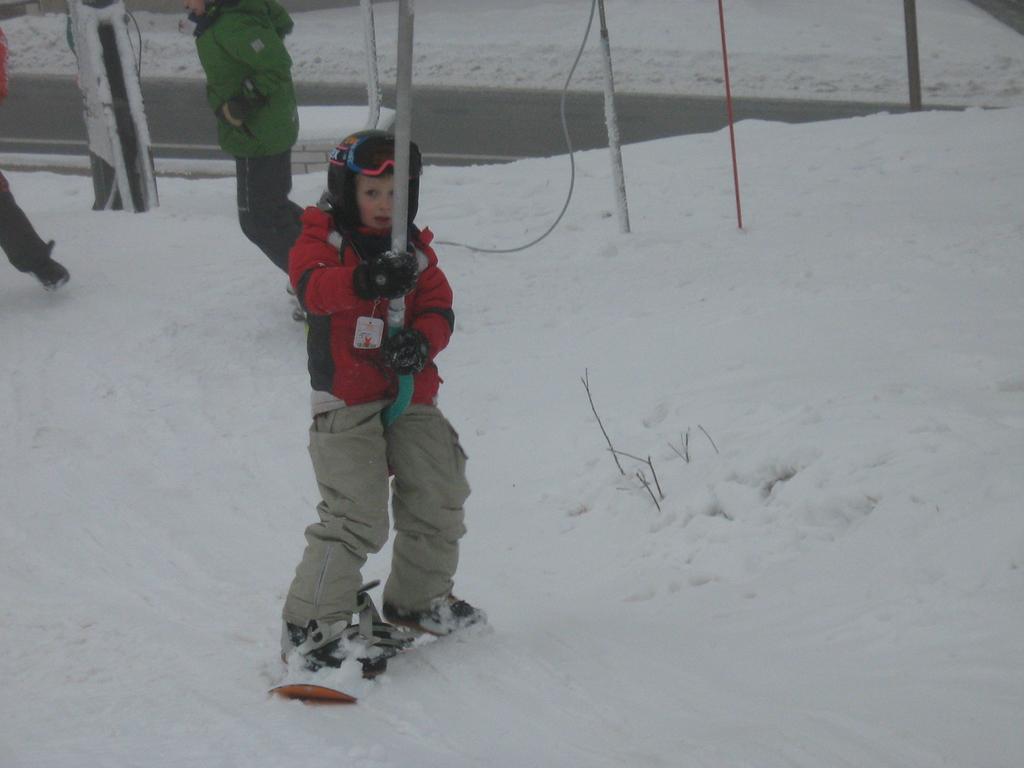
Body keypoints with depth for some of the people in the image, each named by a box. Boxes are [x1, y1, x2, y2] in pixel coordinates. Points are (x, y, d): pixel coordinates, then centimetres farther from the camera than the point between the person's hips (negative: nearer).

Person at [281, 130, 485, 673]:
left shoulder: (416, 252, 13)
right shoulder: (321, 241, -3)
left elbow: (438, 308, 6)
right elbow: (312, 286, -24)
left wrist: (421, 342, -18)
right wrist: (363, 281, -45)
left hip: (412, 398, 6)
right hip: (346, 403, -6)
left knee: (438, 498, 10)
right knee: (355, 516, -14)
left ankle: (417, 599, 32)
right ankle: (315, 624, -6)